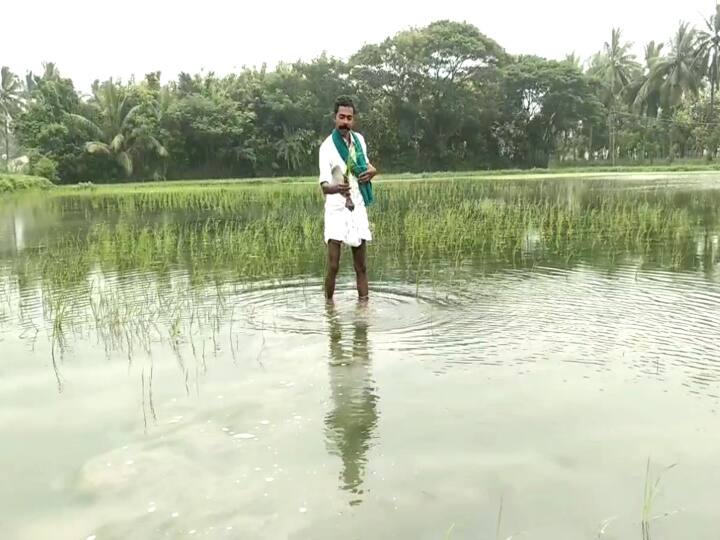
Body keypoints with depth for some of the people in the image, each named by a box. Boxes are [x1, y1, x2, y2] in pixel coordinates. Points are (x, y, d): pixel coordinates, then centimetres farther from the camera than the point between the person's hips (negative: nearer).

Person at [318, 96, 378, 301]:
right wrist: (336, 188, -47)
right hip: (337, 210, -5)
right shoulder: (327, 146, -13)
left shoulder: (359, 139, 5)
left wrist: (372, 170, 1)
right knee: (333, 266, -10)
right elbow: (324, 185, -24)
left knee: (361, 266, 7)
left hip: (358, 209, 5)